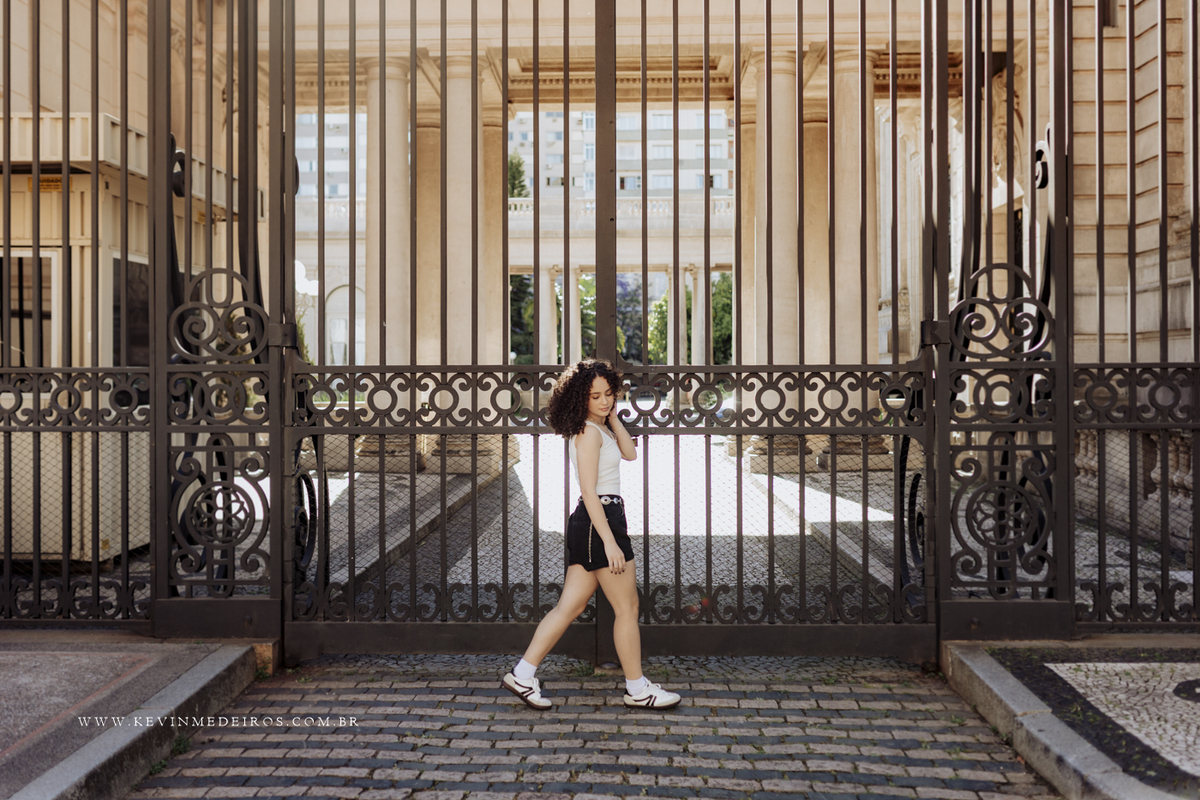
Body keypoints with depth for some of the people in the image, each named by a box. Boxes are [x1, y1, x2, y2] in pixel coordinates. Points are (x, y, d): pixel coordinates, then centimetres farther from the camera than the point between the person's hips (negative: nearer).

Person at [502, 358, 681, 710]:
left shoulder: (600, 428, 14)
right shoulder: (588, 432, -15)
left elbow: (630, 454, 18)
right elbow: (589, 492, -20)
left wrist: (613, 417, 9)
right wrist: (610, 542, -24)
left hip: (589, 523, 10)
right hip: (599, 521, -10)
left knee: (571, 606, 10)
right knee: (628, 607, 2)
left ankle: (522, 674, 11)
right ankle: (638, 689, 14)